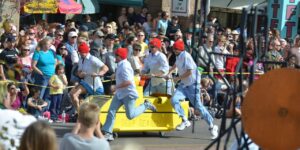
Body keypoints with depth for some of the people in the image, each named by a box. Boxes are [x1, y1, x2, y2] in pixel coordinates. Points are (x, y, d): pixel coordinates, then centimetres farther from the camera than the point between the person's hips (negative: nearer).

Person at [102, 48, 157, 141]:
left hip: (128, 94, -10)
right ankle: (108, 133, 1)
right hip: (120, 93, 10)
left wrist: (117, 87, -22)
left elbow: (128, 82, -30)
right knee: (111, 111, 1)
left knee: (130, 115, -2)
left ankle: (146, 105, 18)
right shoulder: (121, 65, 8)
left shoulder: (124, 67, -23)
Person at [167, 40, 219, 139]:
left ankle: (212, 126, 1)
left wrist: (178, 78, -13)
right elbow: (176, 65, 34)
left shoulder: (186, 56, -16)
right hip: (183, 84, 8)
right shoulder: (178, 57, 10)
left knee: (198, 105, -8)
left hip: (192, 84, -8)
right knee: (174, 99, -12)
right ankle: (185, 121, -2)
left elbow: (189, 72, -22)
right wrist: (169, 73, 31)